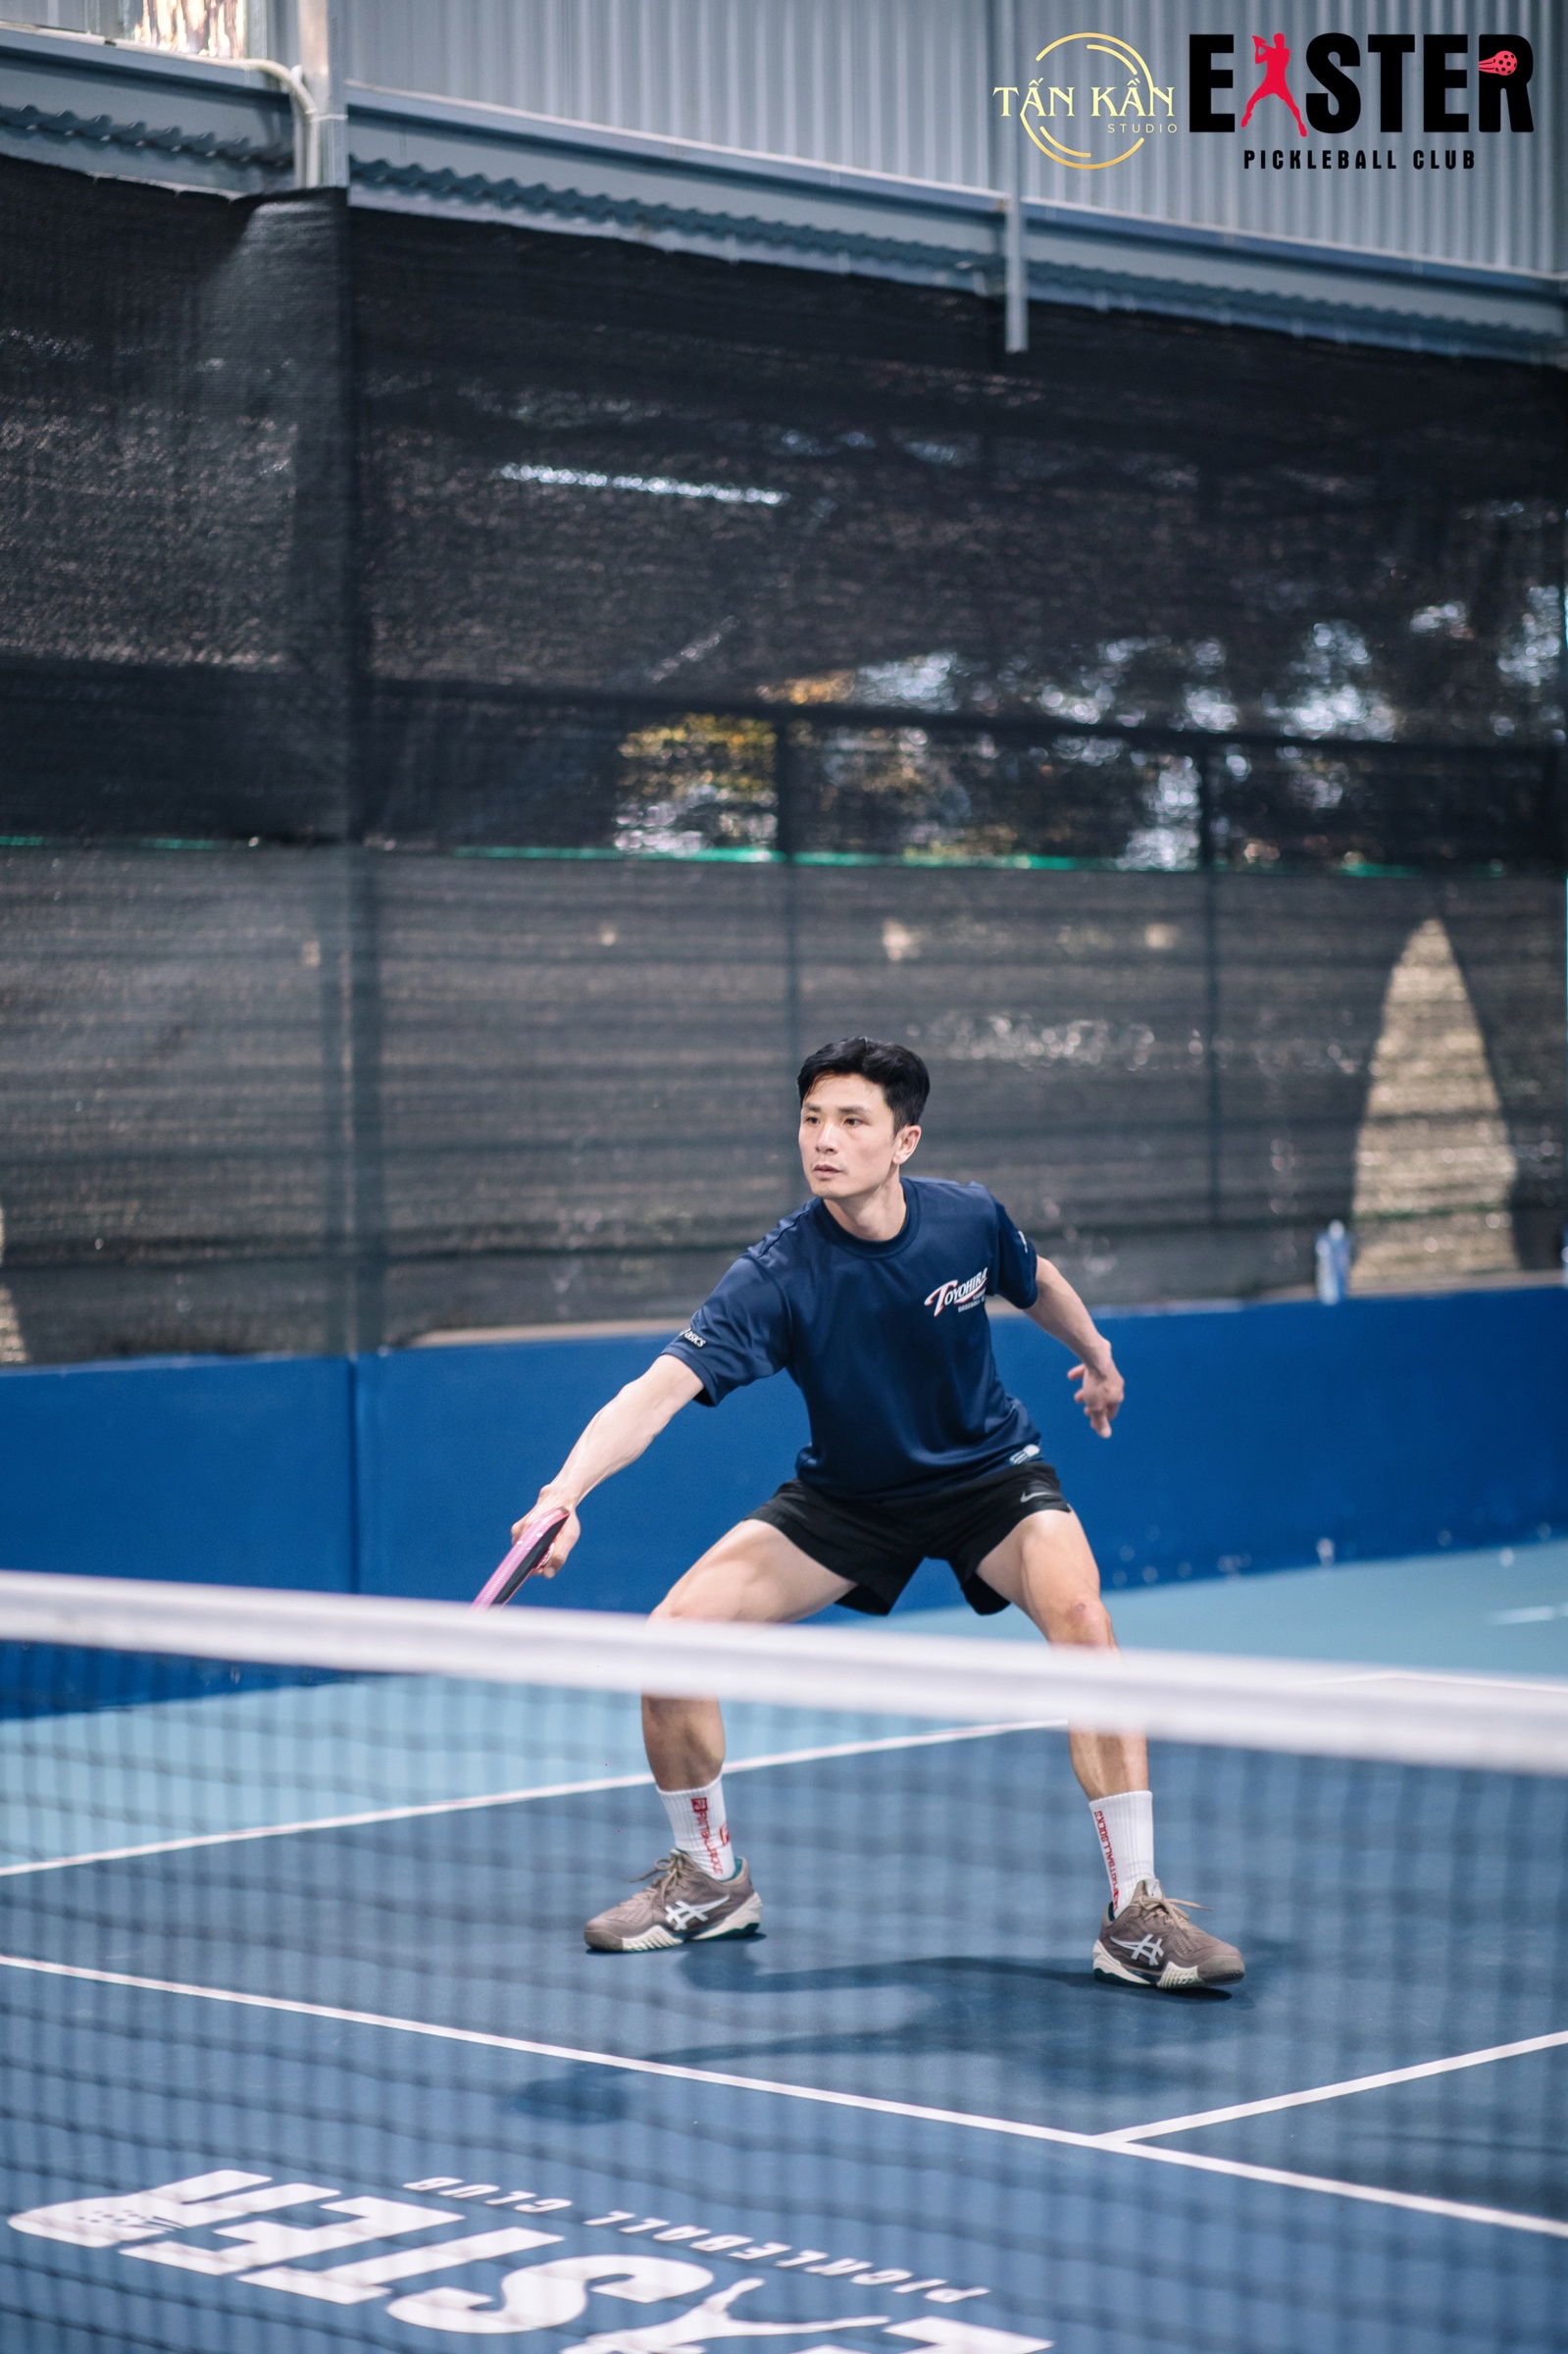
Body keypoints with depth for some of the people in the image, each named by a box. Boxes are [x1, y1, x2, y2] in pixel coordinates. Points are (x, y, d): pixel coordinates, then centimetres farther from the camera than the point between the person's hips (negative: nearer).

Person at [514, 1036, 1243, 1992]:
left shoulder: (971, 1219, -18)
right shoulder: (777, 1277, -27)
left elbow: (1037, 1283, 8)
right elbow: (660, 1388, -39)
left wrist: (1096, 1355, 26)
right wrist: (565, 1492, -56)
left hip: (989, 1472, 0)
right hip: (846, 1497, 0)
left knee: (1079, 1614, -30)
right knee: (676, 1630, -14)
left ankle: (1136, 1912, -23)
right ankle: (711, 1881, 11)